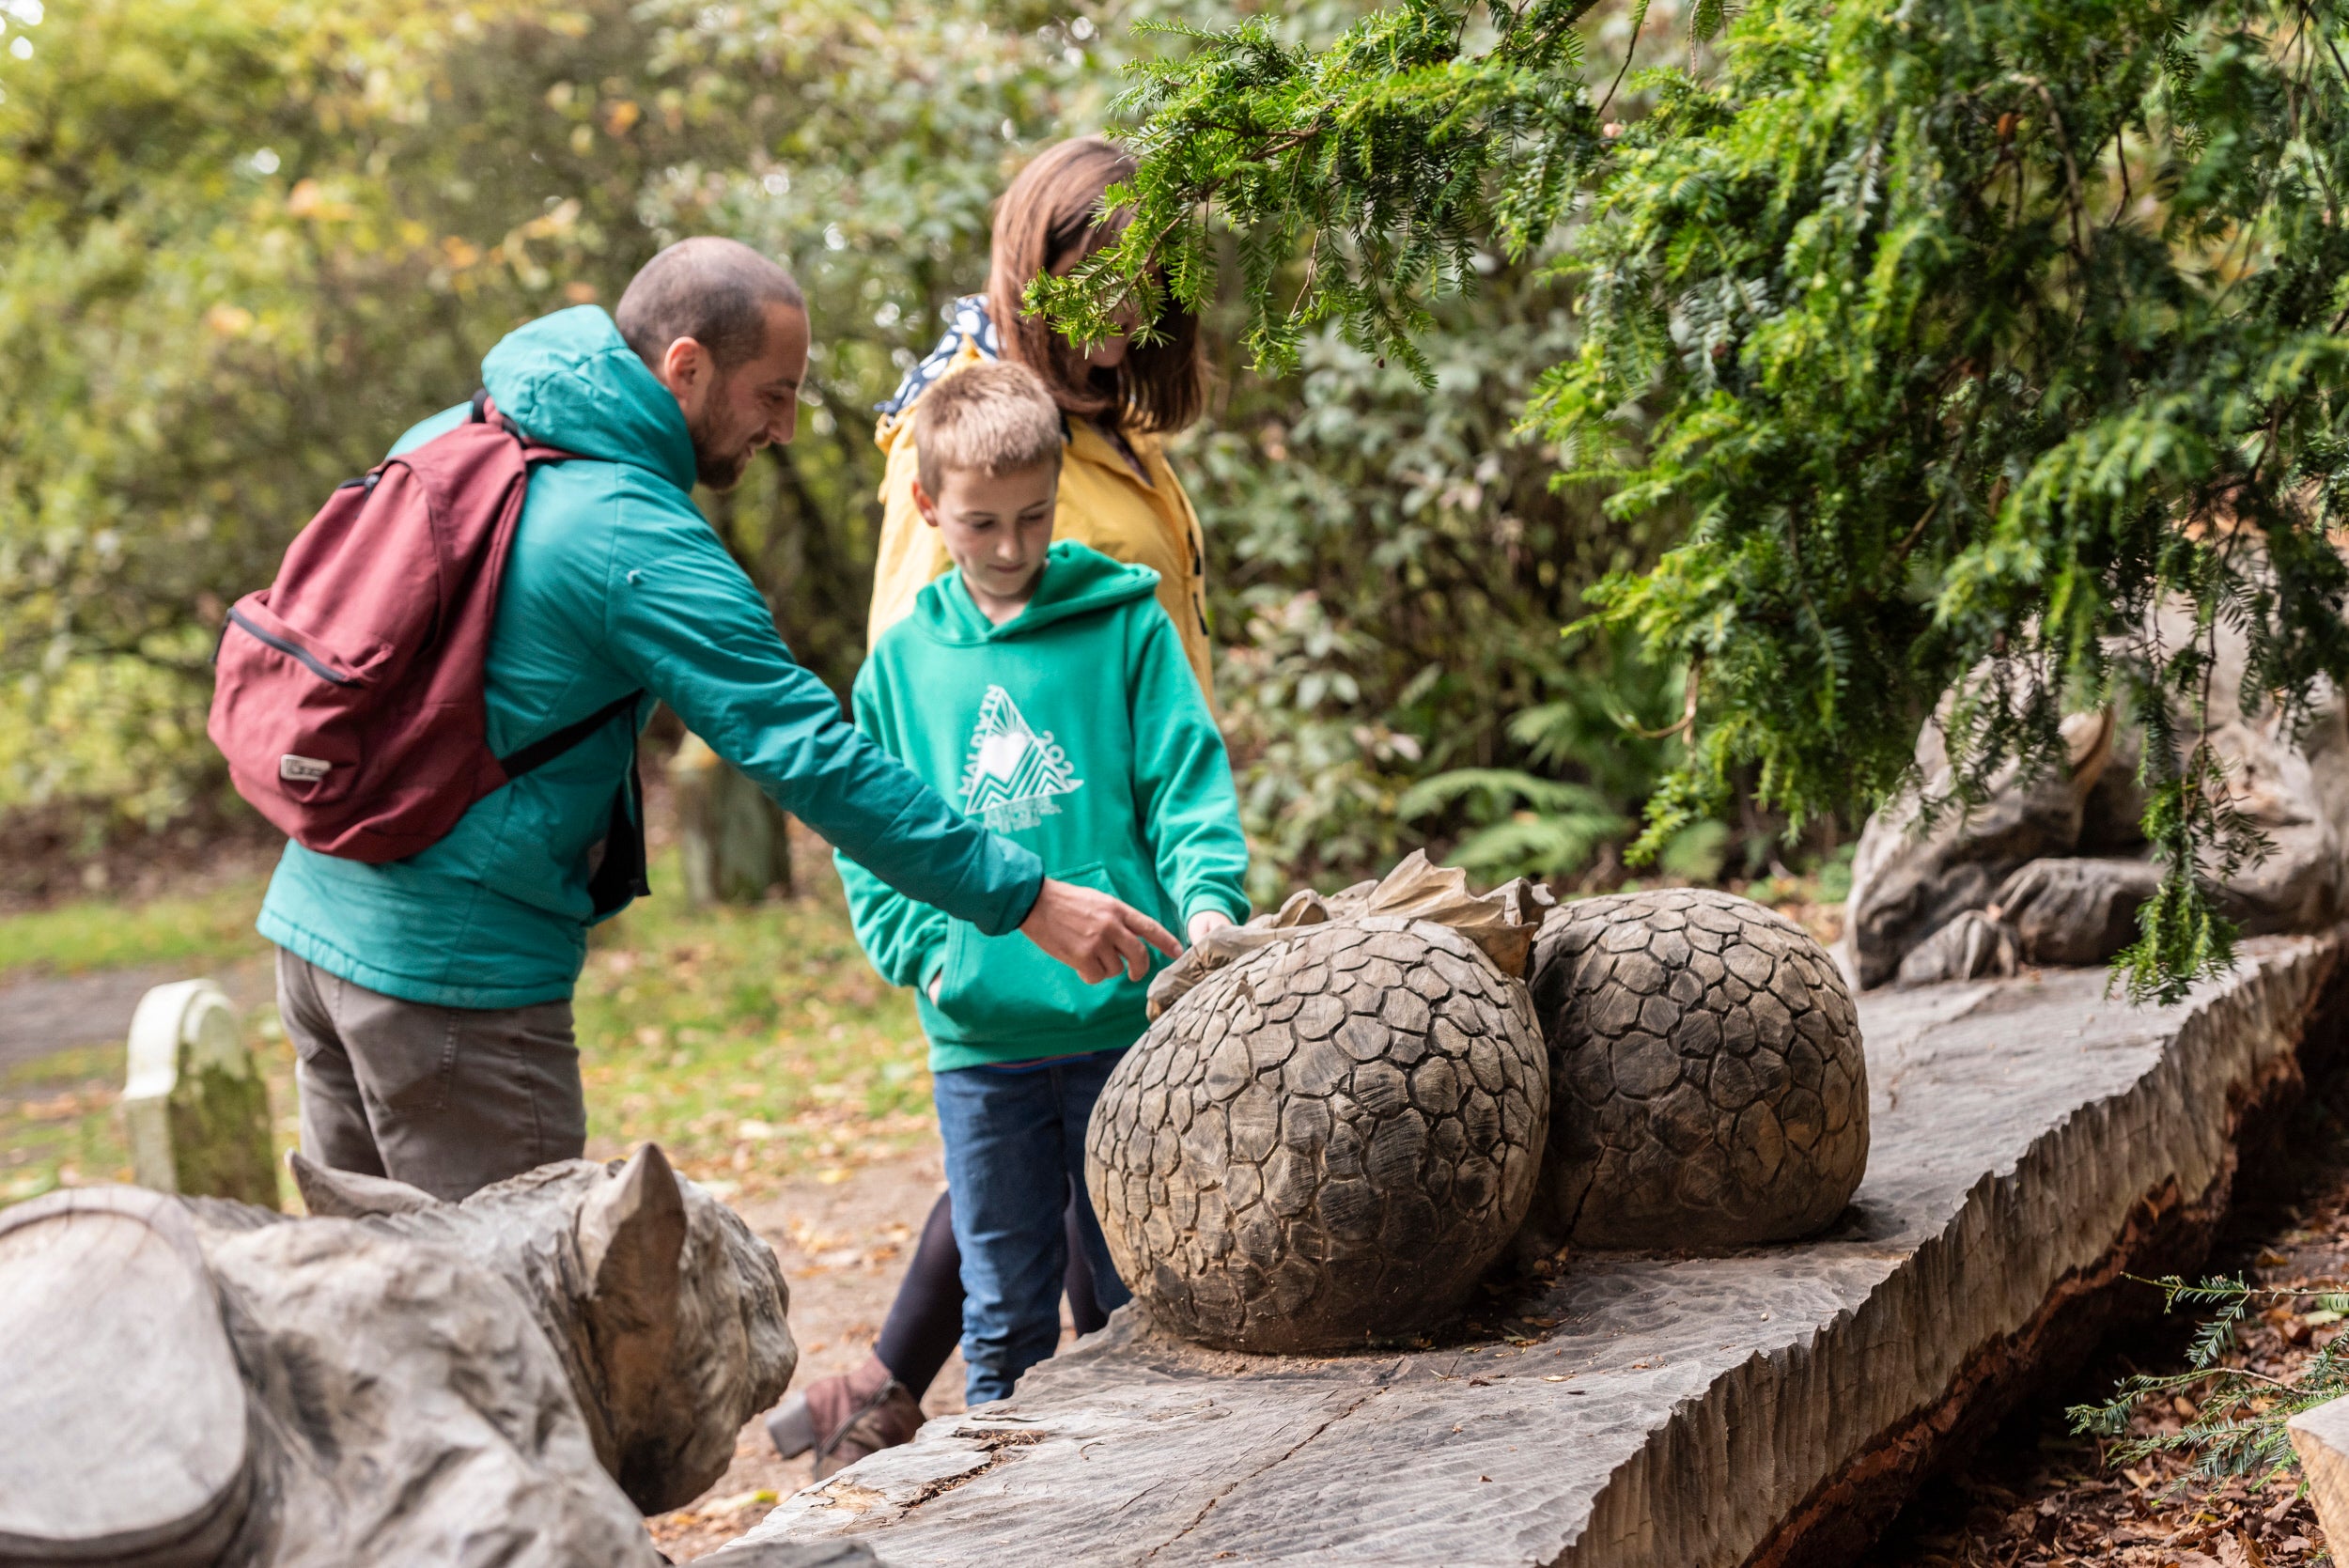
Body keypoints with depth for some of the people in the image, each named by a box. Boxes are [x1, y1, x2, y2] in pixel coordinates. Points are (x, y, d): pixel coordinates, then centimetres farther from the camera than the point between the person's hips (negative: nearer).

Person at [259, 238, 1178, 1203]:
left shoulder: (448, 438, 9)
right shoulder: (643, 545, -17)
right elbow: (815, 760, -19)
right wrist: (1026, 899, -15)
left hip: (317, 912, 9)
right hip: (452, 966, -9)